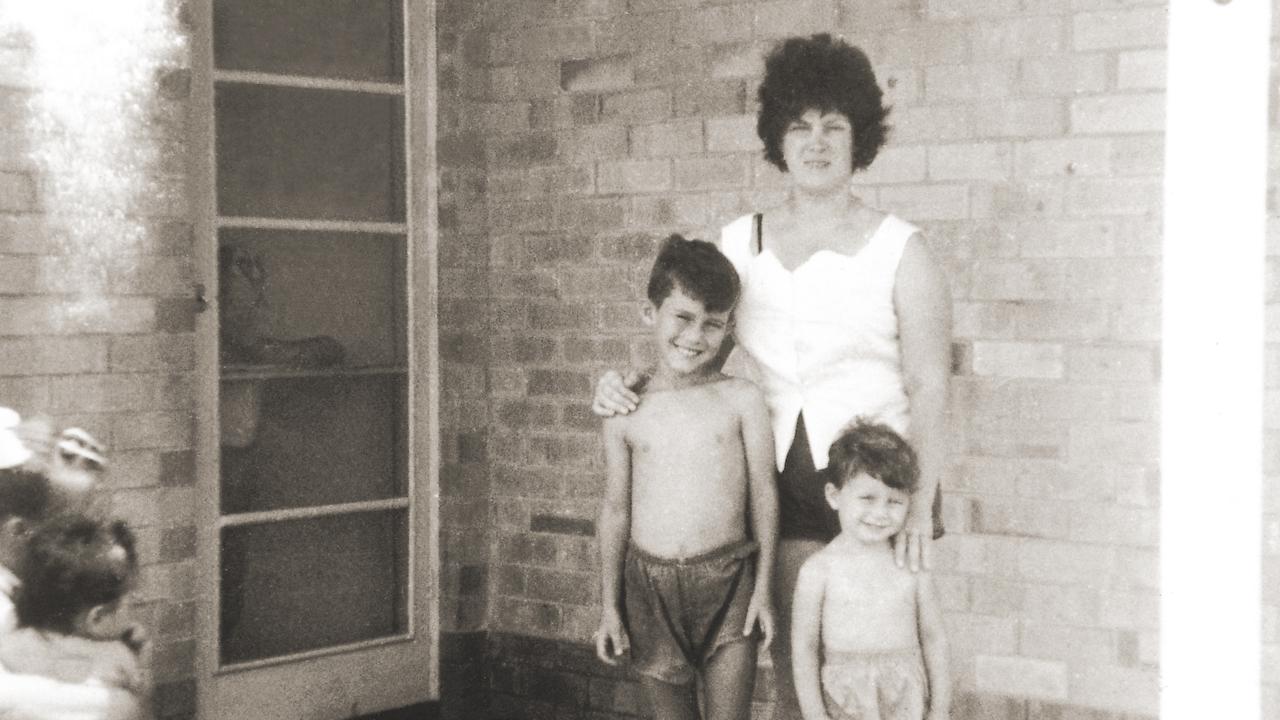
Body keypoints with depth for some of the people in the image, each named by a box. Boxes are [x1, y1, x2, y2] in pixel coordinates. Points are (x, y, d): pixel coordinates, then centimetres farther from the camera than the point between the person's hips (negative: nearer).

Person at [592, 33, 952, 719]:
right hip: (784, 482, 3)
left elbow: (929, 386, -9)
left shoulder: (899, 251, -3)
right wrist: (625, 380, -7)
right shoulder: (738, 243, 8)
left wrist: (920, 505, -21)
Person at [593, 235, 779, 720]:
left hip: (727, 580, -2)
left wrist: (763, 587, -1)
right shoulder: (625, 412, 3)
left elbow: (763, 494, 2)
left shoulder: (742, 399, -1)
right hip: (650, 584, 2)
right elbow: (616, 507, 8)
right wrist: (609, 606, 8)